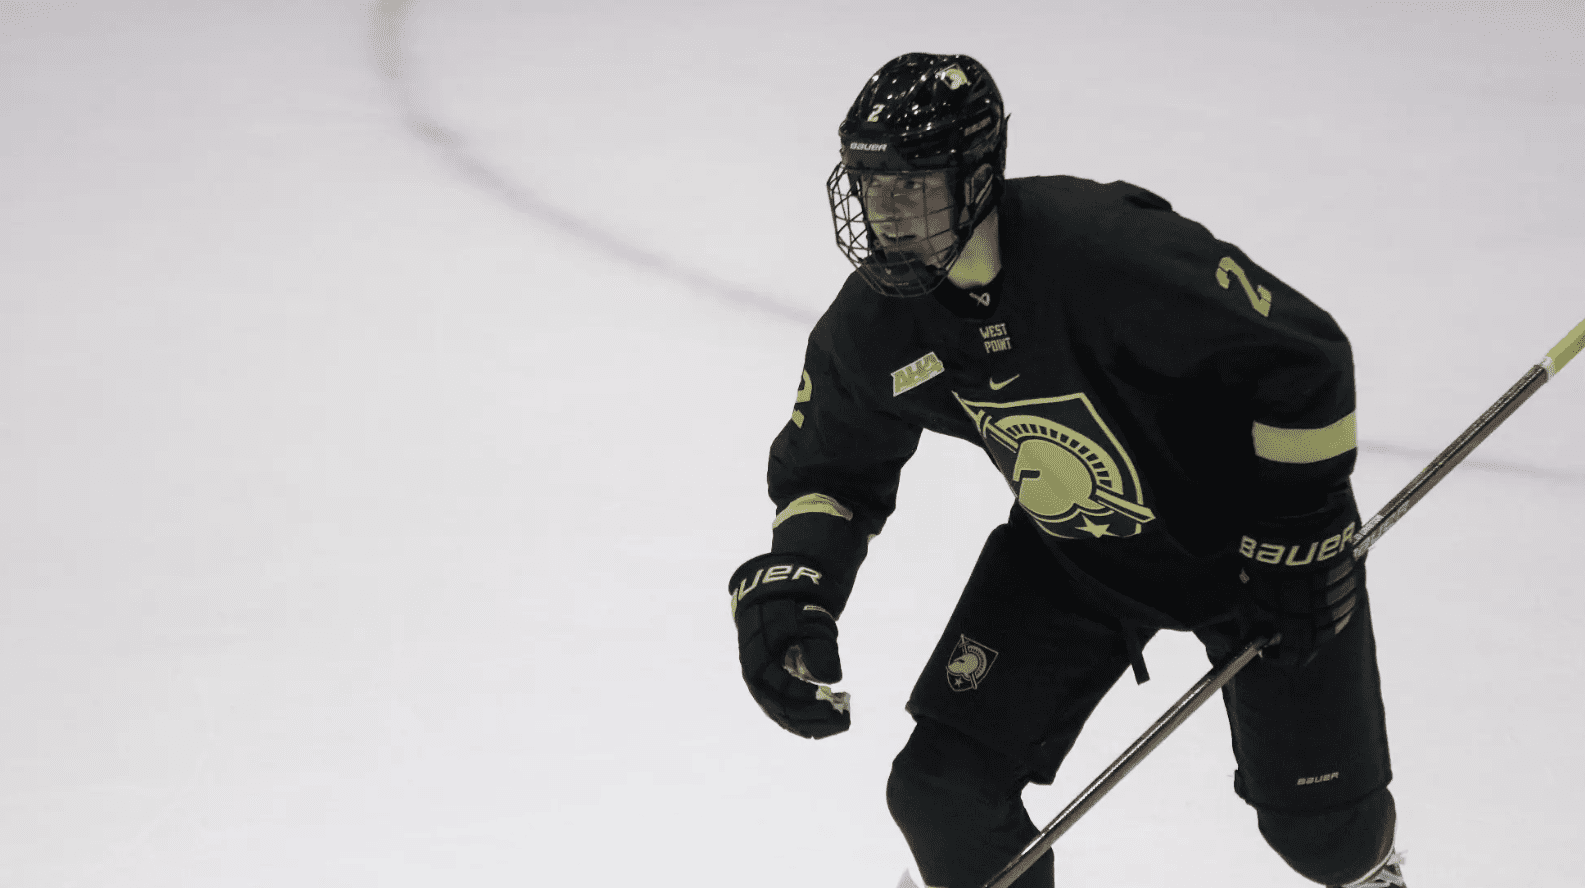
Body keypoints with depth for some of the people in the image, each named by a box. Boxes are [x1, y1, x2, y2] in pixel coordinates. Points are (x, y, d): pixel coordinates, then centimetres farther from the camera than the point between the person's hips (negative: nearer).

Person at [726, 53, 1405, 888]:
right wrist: (790, 581, -16)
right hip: (1070, 556, 5)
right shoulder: (874, 323, -14)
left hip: (1241, 535, -5)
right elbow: (833, 465, 3)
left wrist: (1297, 538, -24)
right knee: (945, 788, -7)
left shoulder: (1108, 247, -35)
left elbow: (1303, 358, -29)